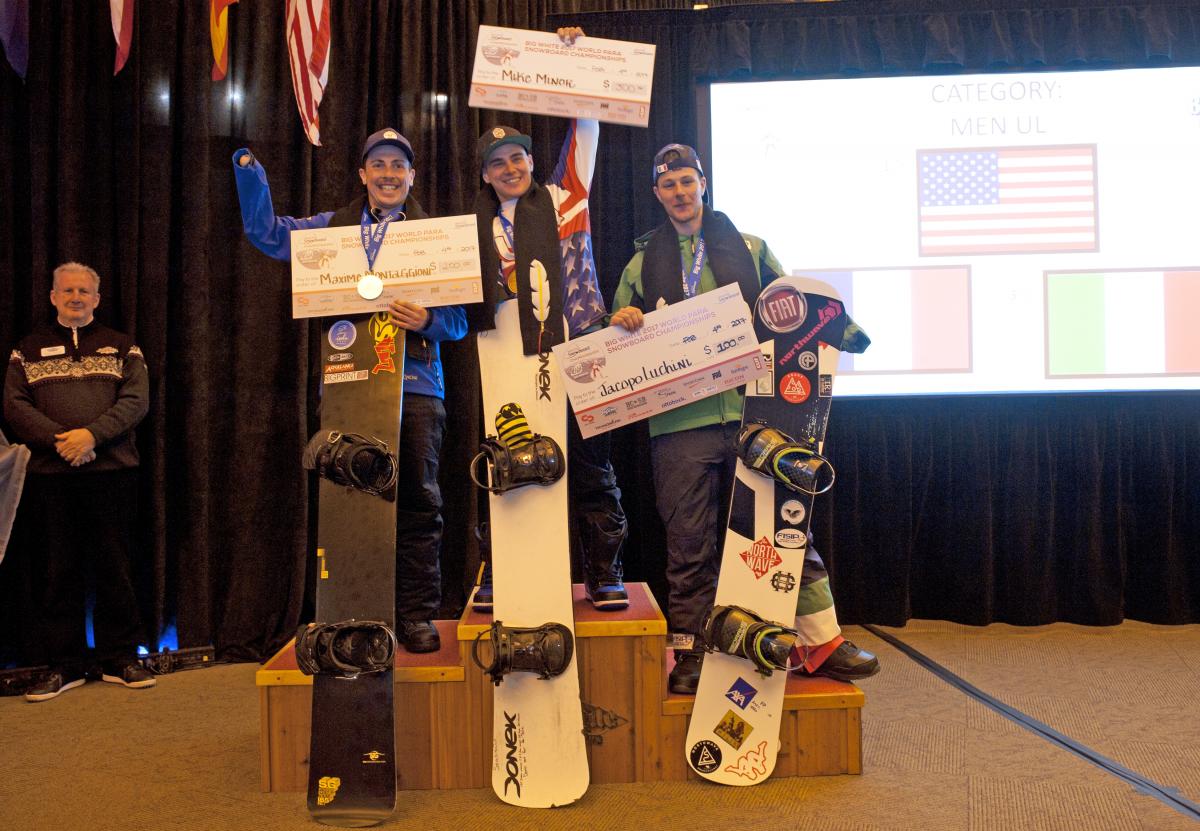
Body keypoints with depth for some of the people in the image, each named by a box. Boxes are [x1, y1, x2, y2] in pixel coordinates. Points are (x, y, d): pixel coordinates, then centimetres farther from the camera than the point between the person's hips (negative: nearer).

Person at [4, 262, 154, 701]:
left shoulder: (121, 347, 11)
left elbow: (136, 400, -1)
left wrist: (92, 434, -15)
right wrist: (59, 440, -12)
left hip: (113, 472, -1)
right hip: (49, 473, 1)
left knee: (114, 568, 3)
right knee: (56, 572, 4)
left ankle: (120, 659, 13)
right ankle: (63, 665, 14)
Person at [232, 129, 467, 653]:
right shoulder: (333, 228, 19)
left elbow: (460, 318, 7)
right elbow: (267, 232, 15)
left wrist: (429, 321, -13)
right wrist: (249, 171, 4)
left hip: (415, 383, -1)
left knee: (418, 501, -2)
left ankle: (417, 615, 7)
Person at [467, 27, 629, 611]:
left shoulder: (561, 200, 7)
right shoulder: (479, 225, 13)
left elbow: (585, 129, 4)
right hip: (512, 362, 2)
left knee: (589, 466, 3)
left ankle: (604, 576, 12)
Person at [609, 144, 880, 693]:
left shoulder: (747, 248, 15)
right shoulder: (643, 263, 17)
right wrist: (621, 318, -1)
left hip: (749, 410, 0)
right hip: (679, 421, 0)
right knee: (689, 543, 4)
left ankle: (820, 643, 10)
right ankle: (691, 654, 16)